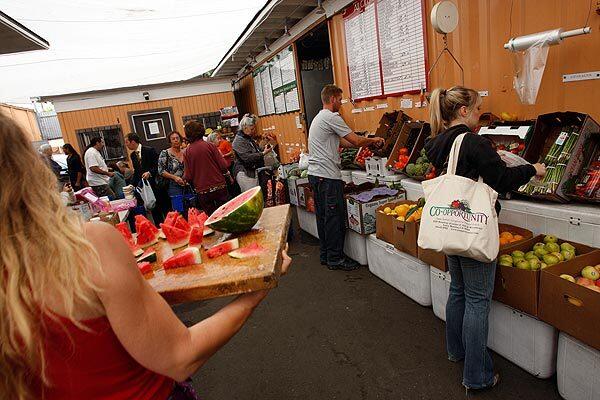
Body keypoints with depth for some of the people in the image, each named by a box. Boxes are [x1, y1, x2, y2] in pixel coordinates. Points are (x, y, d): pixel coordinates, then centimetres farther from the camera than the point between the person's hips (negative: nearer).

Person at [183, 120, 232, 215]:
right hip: (219, 187, 0)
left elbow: (188, 177, -7)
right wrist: (227, 174, 11)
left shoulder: (187, 152, -5)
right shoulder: (210, 146, -7)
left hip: (203, 191, 1)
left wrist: (184, 178, 15)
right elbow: (223, 165, -9)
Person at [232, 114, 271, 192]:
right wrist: (263, 153, -20)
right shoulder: (239, 141, -13)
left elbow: (255, 152, 30)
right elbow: (247, 158, -23)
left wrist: (264, 149, 11)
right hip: (245, 174, -9)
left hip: (254, 172, 9)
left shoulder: (249, 138, 16)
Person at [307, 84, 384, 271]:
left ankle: (325, 255, 23)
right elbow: (356, 141, -11)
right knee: (334, 217, -3)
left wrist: (368, 142, 21)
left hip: (314, 174, 10)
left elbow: (341, 142, 23)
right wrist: (373, 140, 8)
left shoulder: (318, 118, 22)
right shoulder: (331, 117, -10)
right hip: (328, 176, -10)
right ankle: (336, 259, 5)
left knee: (323, 216, 14)